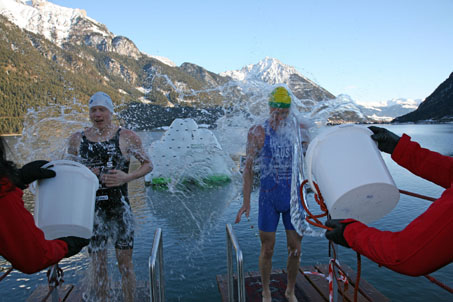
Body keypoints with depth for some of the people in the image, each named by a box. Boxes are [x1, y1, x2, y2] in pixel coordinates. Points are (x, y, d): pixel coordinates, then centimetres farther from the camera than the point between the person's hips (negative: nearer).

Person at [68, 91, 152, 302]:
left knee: (125, 261, 5)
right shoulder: (77, 139, 7)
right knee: (98, 264, 11)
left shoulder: (127, 137, -1)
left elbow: (148, 164, 2)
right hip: (92, 208, 2)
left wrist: (127, 177, -15)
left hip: (119, 207, -2)